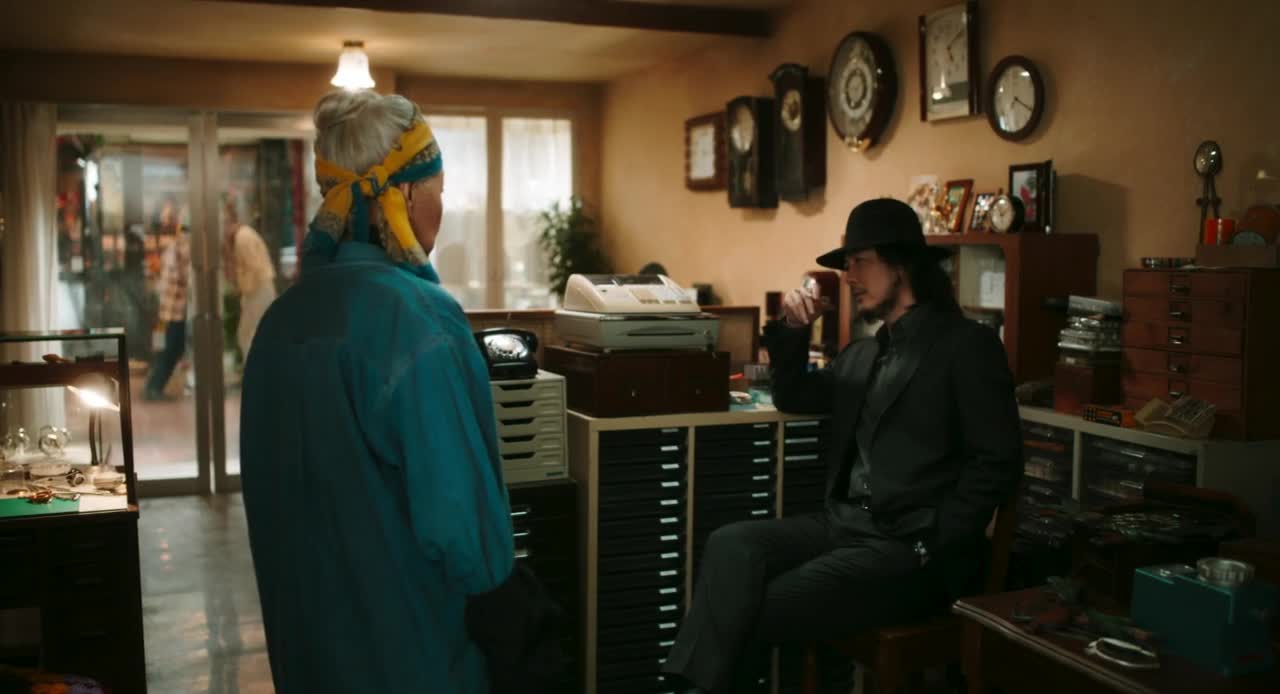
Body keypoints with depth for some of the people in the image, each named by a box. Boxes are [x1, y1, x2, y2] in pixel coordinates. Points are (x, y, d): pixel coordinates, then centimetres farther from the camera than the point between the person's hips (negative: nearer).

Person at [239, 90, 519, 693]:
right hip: (406, 636, -8)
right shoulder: (416, 315, -23)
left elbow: (283, 486, 11)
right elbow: (458, 514, -23)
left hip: (306, 625, 8)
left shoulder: (284, 316, 1)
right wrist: (493, 578, -4)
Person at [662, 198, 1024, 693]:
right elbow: (795, 398, 31)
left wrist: (930, 547, -16)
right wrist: (792, 332, 12)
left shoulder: (967, 344, -4)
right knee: (731, 544, -20)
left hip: (907, 543, -7)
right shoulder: (863, 352, 18)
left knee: (762, 608, -23)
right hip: (845, 522, 7)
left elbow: (998, 463, -10)